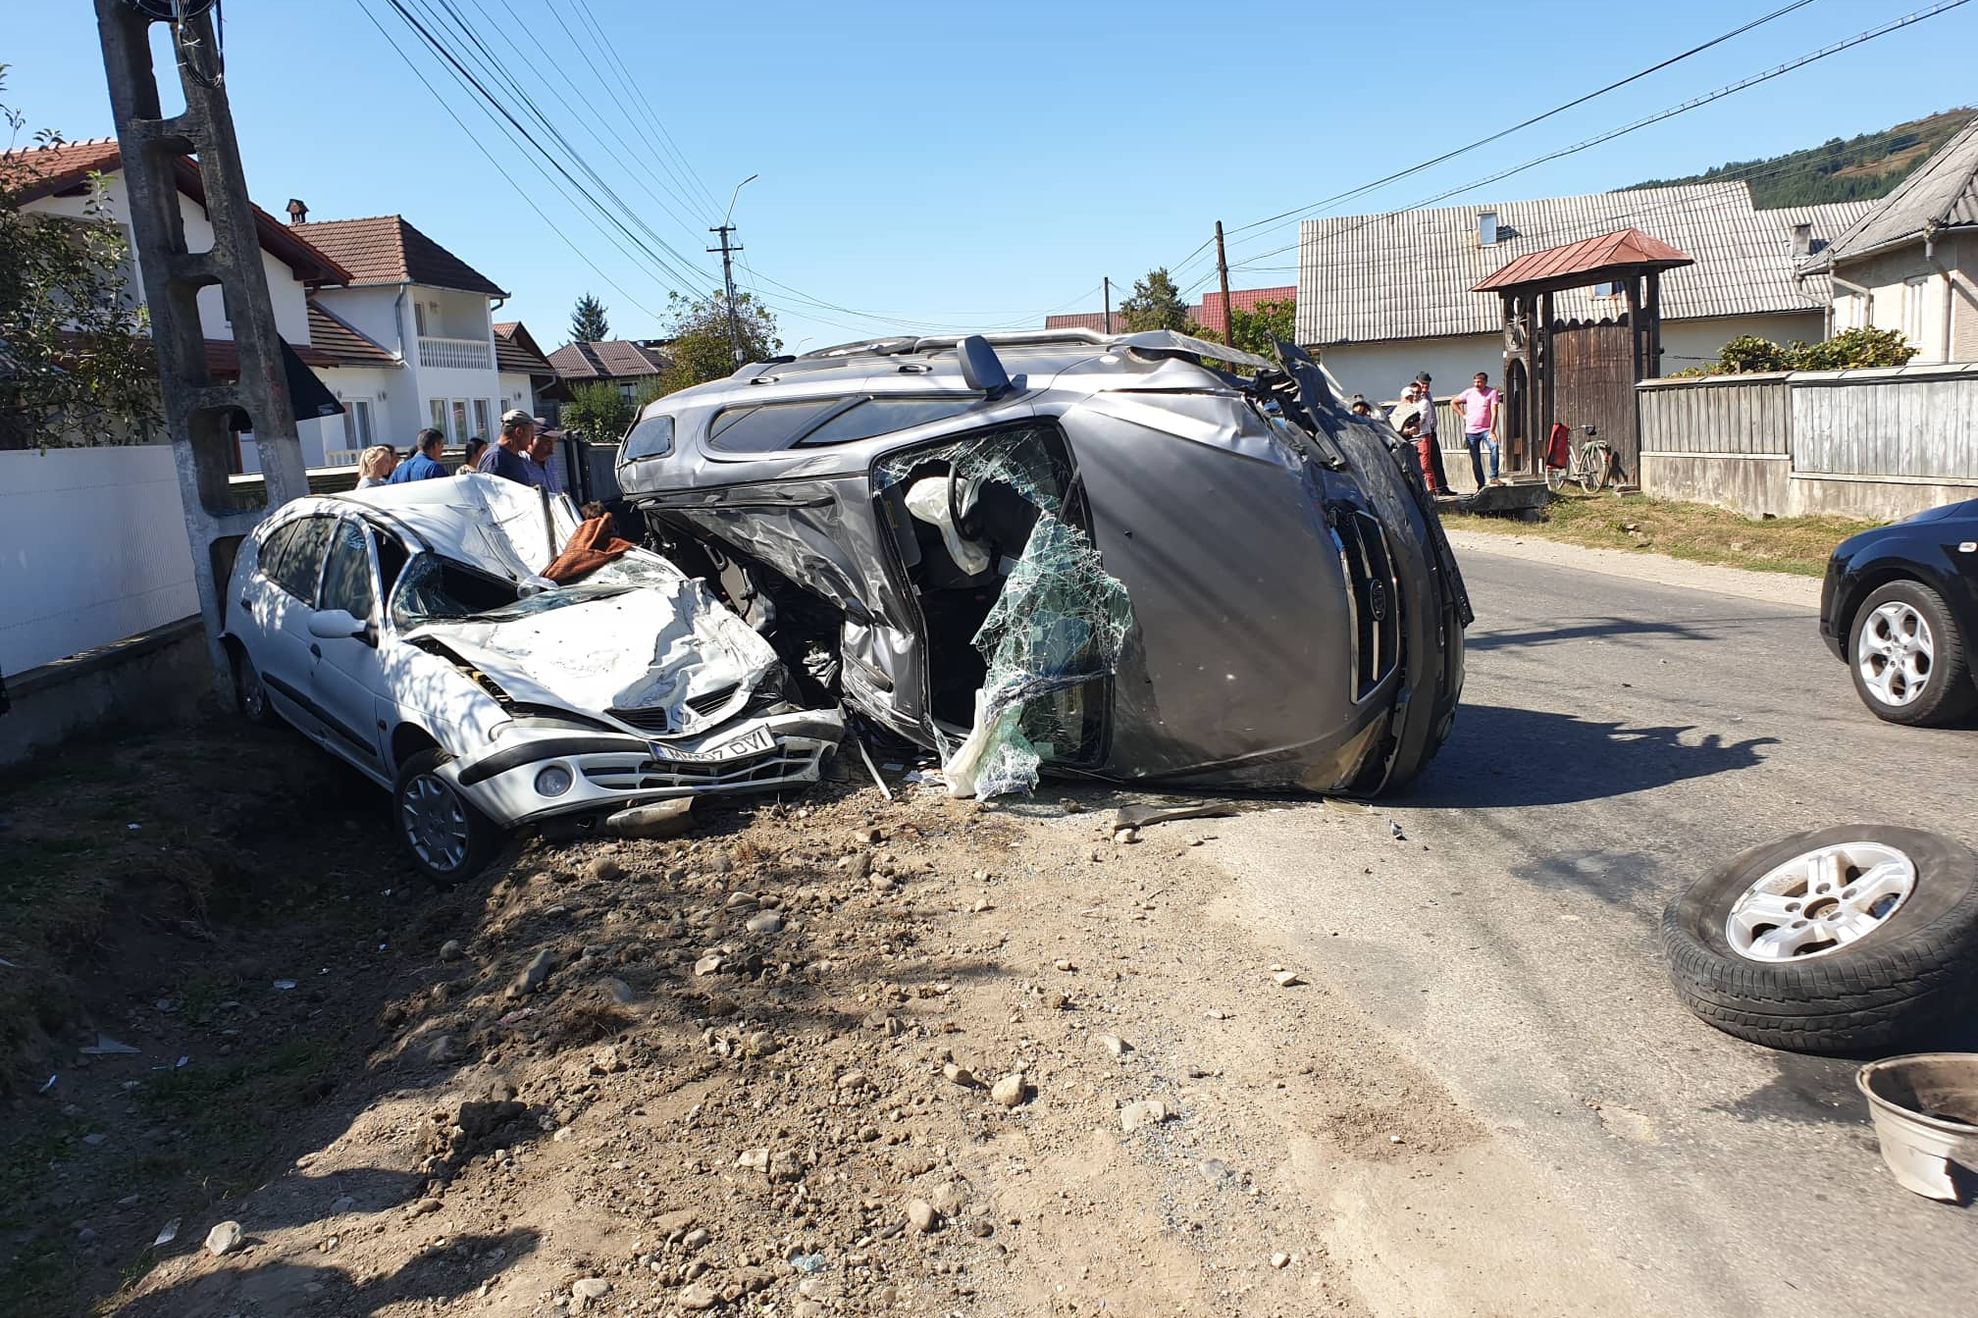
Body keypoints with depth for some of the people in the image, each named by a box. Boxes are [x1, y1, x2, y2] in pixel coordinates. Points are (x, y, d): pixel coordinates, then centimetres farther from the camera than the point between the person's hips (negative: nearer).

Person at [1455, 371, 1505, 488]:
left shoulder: (1492, 393, -6)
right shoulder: (1469, 393, 4)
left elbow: (1494, 413, -13)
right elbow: (1454, 402, 18)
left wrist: (1491, 432, -21)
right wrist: (1463, 415, 5)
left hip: (1486, 430, -3)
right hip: (1471, 431, 3)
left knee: (1494, 446, -30)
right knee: (1475, 460, 4)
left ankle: (1493, 477, -29)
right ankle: (1480, 484, 16)